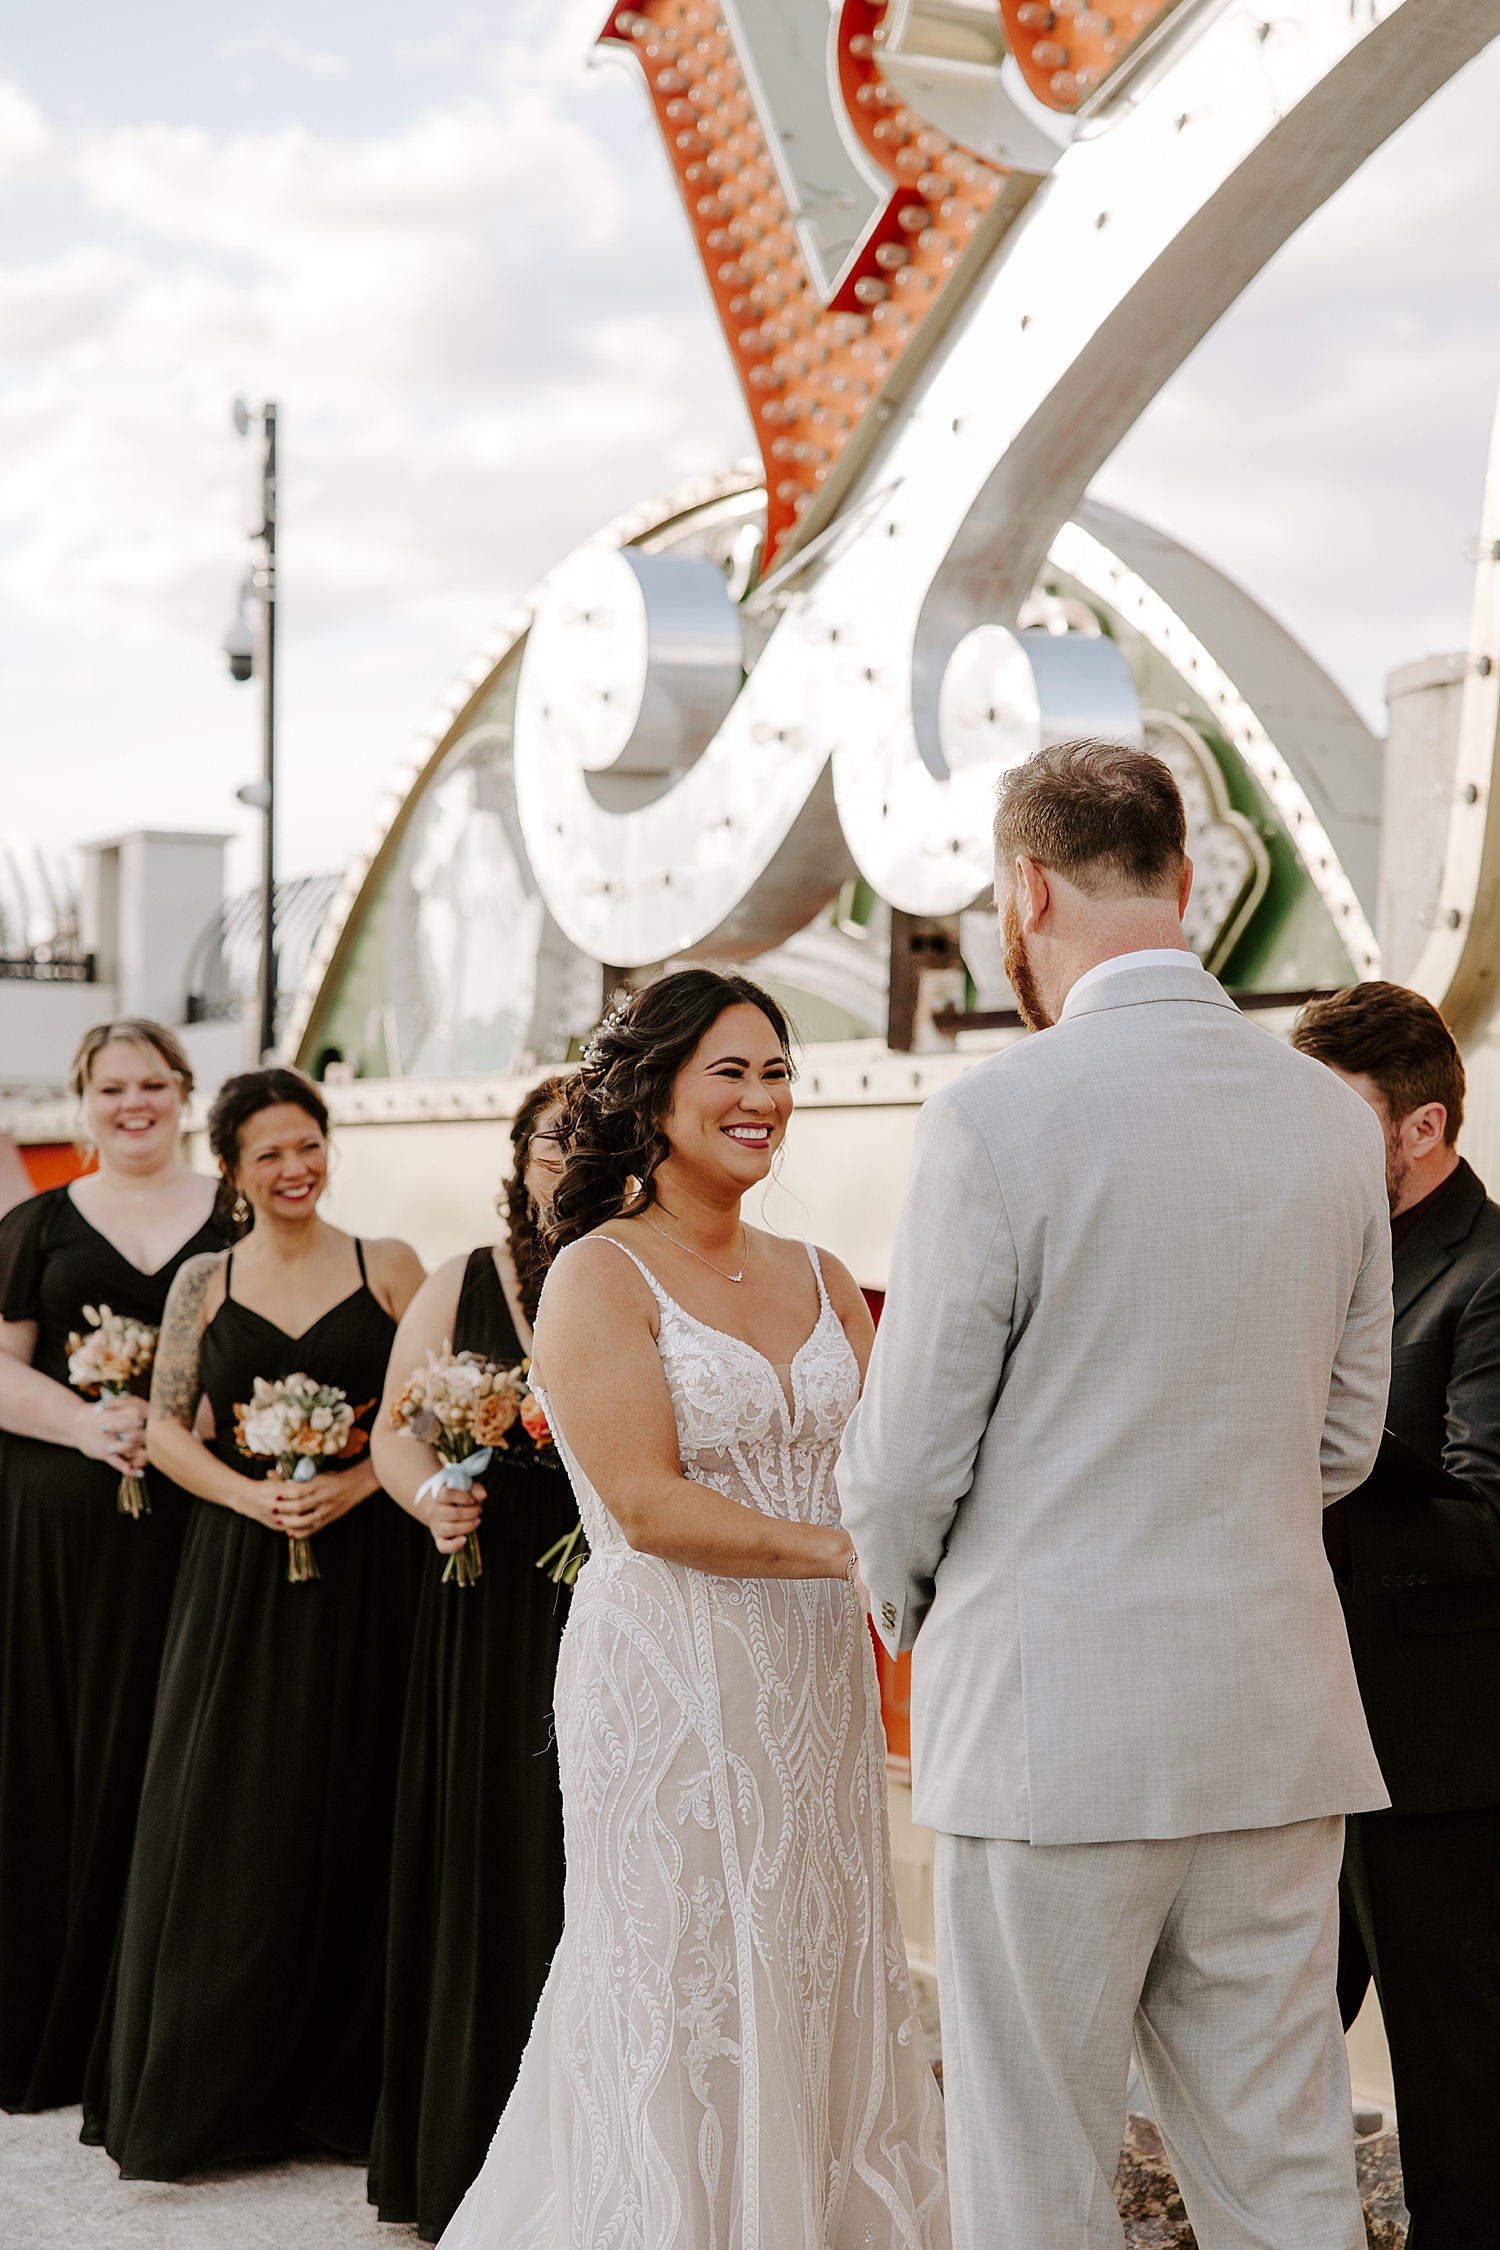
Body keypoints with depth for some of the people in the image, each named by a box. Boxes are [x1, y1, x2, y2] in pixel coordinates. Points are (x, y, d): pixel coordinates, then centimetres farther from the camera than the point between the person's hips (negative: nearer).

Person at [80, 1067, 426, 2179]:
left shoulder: (387, 1267, 4)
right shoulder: (205, 1282, 8)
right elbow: (167, 1428, 6)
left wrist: (352, 1485, -13)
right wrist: (249, 1495, -11)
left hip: (365, 1564, -1)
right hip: (241, 1572, 1)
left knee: (352, 1809, 1)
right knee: (230, 1818, 1)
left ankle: (344, 2082, 13)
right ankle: (203, 2094, 11)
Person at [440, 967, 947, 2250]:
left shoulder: (819, 1278, 12)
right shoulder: (600, 1276, -7)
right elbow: (649, 1505, -15)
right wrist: (844, 1548, -20)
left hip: (817, 1687, 6)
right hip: (672, 1686, -6)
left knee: (821, 1991, 10)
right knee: (690, 2011, 1)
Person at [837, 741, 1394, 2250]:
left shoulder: (997, 1118, -14)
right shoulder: (1333, 1118, 4)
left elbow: (907, 1459, -8)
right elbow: (1343, 1437, 12)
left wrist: (911, 1614, 12)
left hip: (1054, 1719, -5)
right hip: (1278, 1720, 5)